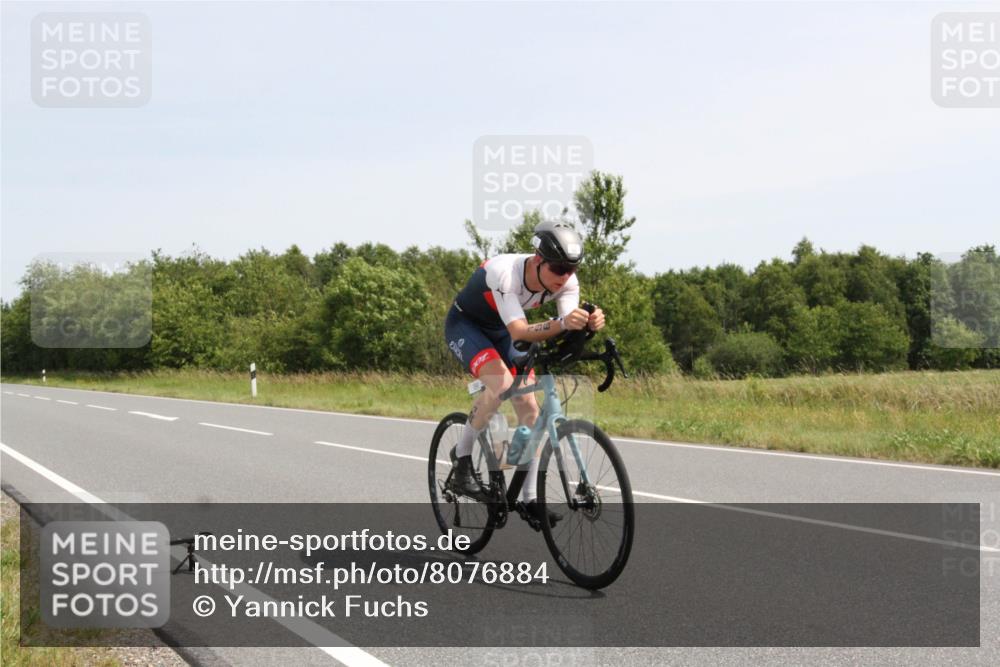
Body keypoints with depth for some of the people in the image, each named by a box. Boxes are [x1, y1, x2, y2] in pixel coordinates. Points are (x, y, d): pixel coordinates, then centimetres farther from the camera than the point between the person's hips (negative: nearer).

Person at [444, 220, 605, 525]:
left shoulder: (566, 281, -21)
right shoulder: (504, 271, -38)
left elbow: (568, 327, -32)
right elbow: (519, 331, -45)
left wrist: (590, 322, -56)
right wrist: (562, 323, -62)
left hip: (500, 332, 6)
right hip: (465, 325, -6)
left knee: (528, 405, -5)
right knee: (502, 382, -32)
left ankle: (530, 499, 3)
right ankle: (462, 457, -13)